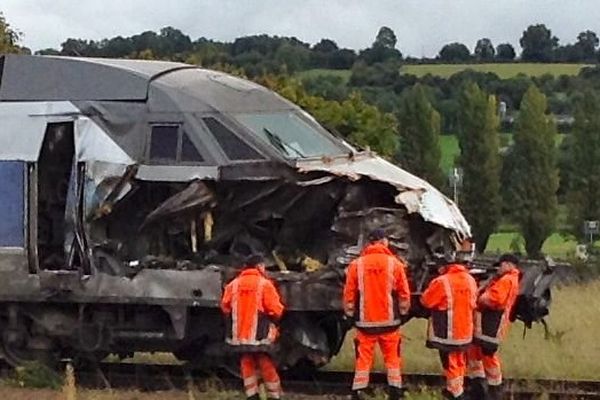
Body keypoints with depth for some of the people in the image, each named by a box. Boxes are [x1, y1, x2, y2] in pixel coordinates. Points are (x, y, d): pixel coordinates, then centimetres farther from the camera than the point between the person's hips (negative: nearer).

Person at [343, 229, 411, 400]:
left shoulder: (356, 265, -5)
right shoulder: (395, 264, -5)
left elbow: (349, 294, 0)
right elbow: (404, 294, 0)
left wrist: (350, 314, 13)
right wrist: (403, 313, 15)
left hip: (365, 321, 0)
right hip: (389, 320, 0)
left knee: (363, 358, 6)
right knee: (392, 357, 10)